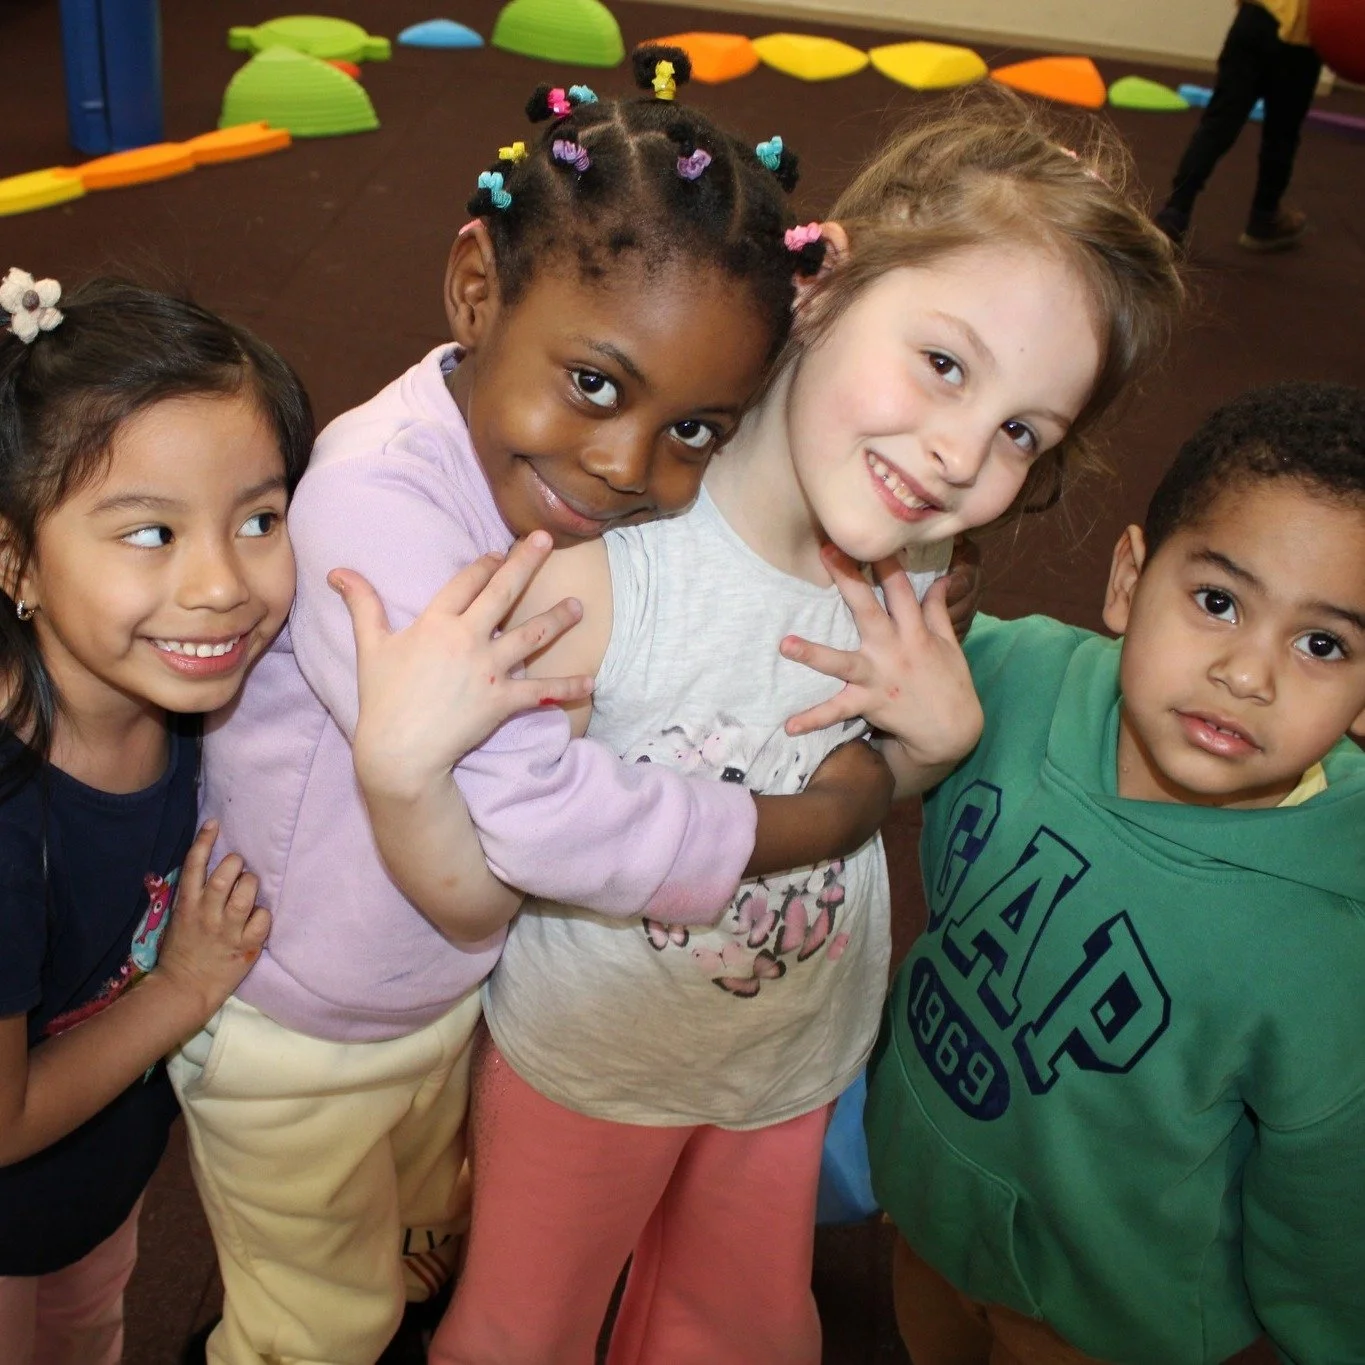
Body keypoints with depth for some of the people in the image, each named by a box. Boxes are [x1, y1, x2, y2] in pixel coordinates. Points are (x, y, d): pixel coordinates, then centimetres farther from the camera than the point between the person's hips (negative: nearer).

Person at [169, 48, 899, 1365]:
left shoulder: (552, 460, -15)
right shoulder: (378, 500, -39)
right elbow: (533, 811, -40)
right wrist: (825, 818, -28)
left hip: (453, 991, 6)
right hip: (294, 1045, -6)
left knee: (416, 1250, 34)